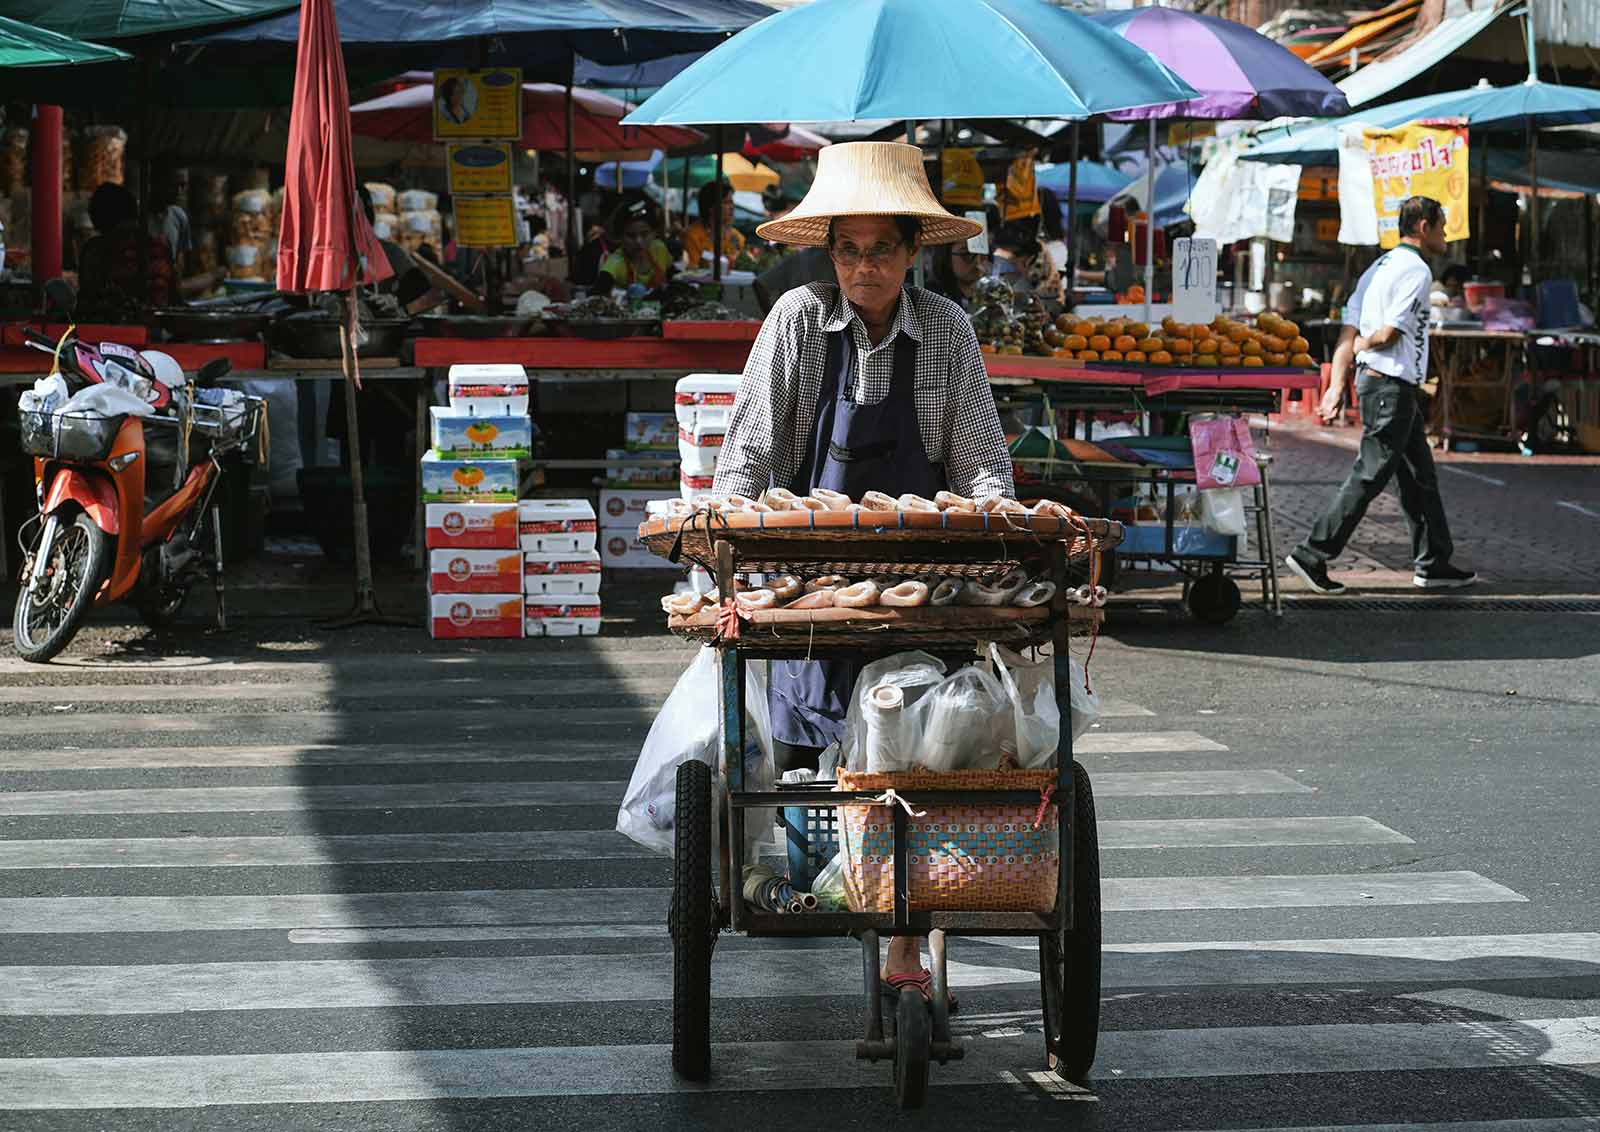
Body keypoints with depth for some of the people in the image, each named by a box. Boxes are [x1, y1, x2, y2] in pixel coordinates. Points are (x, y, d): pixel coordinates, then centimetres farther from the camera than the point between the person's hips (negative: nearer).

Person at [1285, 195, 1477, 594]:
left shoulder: (1382, 266, 16)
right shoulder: (1416, 270, -12)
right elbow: (1389, 334, -18)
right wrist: (1363, 345, 2)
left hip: (1373, 379, 10)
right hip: (1392, 385, -10)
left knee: (1420, 475, 14)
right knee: (1369, 475, -8)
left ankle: (1434, 563, 18)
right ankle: (1313, 556, -8)